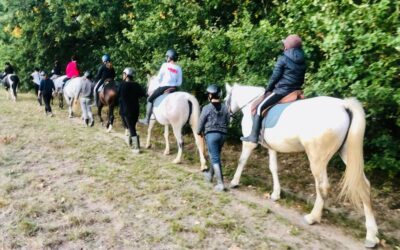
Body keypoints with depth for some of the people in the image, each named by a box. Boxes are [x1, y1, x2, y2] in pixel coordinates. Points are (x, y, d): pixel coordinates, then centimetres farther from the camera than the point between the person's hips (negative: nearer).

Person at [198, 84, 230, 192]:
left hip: (211, 134, -5)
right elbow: (227, 122, 8)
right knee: (215, 155, 22)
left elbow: (201, 122, -1)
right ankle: (210, 175, 42)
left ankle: (220, 183, -7)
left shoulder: (206, 108, -9)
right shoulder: (225, 108, 2)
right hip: (222, 134, 5)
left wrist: (199, 132, 18)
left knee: (215, 158, -2)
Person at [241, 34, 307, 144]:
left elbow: (275, 77, -6)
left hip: (281, 90, -7)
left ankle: (254, 136, -6)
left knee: (260, 107, 0)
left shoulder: (283, 59, -7)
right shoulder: (303, 61, 12)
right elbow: (301, 79, 15)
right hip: (296, 91, 7)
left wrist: (268, 89, 7)